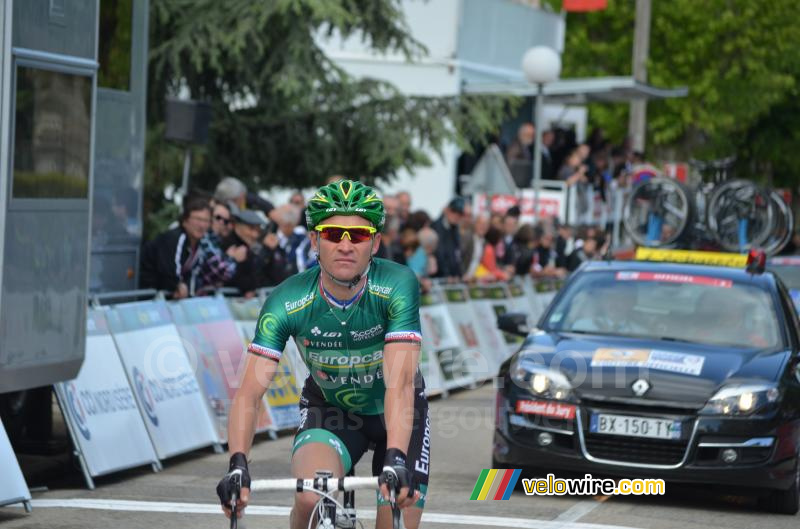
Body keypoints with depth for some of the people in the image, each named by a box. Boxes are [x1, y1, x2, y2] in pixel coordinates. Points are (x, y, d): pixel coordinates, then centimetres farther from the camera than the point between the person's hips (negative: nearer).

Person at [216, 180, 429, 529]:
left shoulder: (397, 286, -30)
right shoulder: (287, 302, -26)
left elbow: (399, 383, -39)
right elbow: (249, 392, -31)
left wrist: (395, 461, -52)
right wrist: (238, 465, -46)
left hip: (397, 412, 0)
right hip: (328, 407, 0)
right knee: (311, 499, -29)